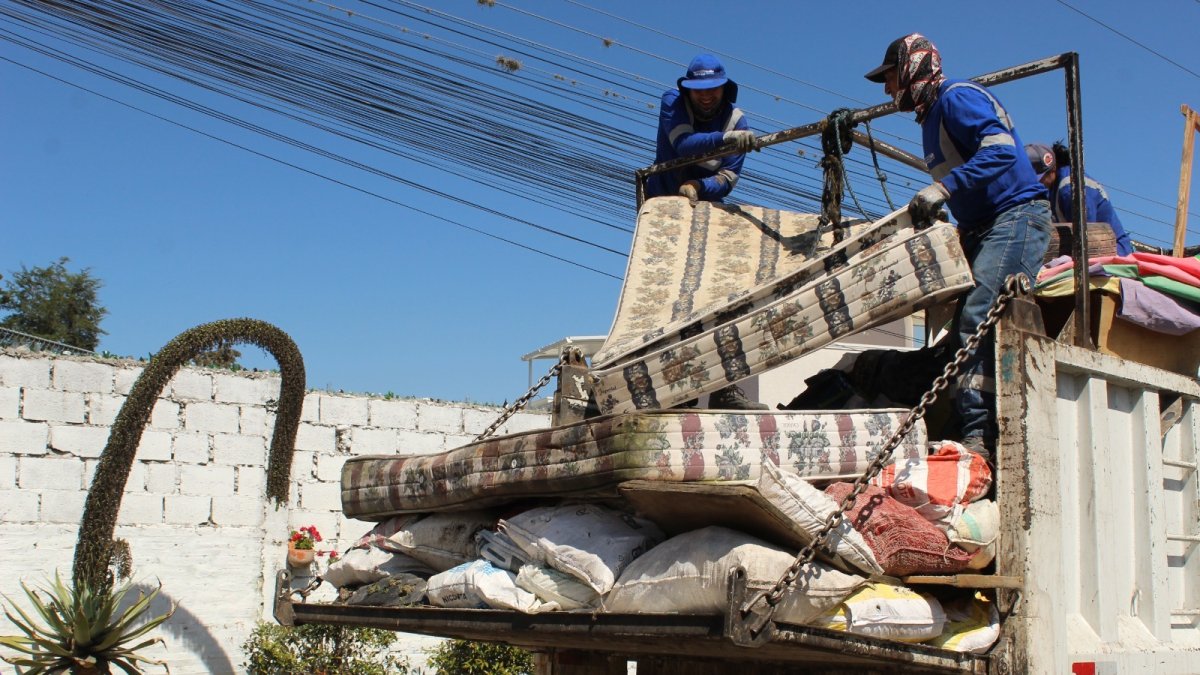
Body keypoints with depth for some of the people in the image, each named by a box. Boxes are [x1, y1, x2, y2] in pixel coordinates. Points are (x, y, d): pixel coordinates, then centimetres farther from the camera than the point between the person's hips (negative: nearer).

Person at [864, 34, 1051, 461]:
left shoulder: (956, 97, -6)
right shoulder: (931, 118, 23)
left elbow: (1001, 149, -23)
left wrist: (944, 188, -28)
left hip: (1016, 217, -11)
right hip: (982, 230, 11)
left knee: (978, 319, -22)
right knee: (965, 328, 2)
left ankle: (979, 435, -26)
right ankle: (975, 432, -2)